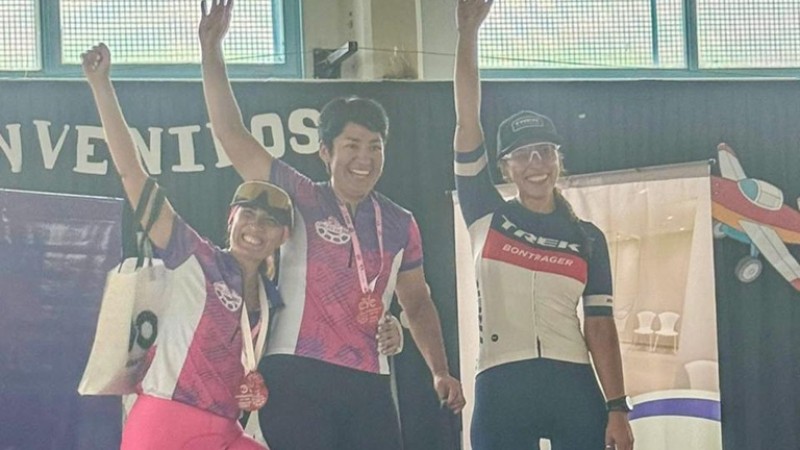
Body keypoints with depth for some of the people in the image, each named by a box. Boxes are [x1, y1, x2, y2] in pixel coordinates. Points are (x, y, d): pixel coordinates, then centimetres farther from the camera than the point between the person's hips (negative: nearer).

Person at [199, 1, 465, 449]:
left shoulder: (400, 224, 12)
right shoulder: (299, 199, 2)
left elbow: (417, 302, 24)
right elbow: (232, 134, -3)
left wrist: (440, 371, 13)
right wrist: (212, 48, -8)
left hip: (370, 383, 4)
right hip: (297, 376, -4)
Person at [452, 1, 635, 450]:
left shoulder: (588, 238, 12)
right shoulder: (487, 217, 9)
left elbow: (600, 327, 8)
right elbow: (468, 123, 1)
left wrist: (617, 408, -2)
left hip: (575, 388, 1)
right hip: (501, 390, 0)